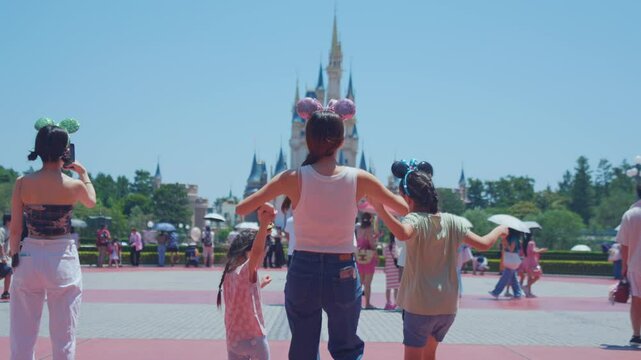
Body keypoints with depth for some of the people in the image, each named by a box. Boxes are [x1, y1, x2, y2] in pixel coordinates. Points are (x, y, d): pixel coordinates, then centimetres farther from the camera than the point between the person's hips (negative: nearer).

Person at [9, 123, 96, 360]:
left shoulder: (23, 183, -5)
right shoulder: (74, 185, -8)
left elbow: (15, 229, -1)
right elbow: (91, 202, 16)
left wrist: (14, 256, 11)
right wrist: (83, 174, 28)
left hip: (29, 257, 2)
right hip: (62, 259, -2)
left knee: (22, 334, 9)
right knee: (63, 335, 7)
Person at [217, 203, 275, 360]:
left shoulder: (228, 275, 7)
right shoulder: (246, 271, -18)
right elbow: (257, 252, -39)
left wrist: (259, 285, 26)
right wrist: (264, 224, -49)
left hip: (233, 340, 7)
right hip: (254, 339, -7)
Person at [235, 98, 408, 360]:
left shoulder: (293, 179, -10)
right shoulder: (359, 179, -8)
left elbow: (241, 209, -6)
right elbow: (405, 209, 6)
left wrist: (264, 209, 13)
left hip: (303, 272, 0)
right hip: (343, 274, 0)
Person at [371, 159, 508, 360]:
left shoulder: (415, 220, -14)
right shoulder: (452, 222, 2)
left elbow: (402, 233, -38)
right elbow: (483, 244, 6)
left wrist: (380, 210, -39)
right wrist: (499, 230, 25)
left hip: (419, 306, -5)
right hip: (448, 306, 6)